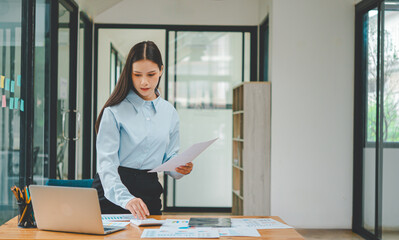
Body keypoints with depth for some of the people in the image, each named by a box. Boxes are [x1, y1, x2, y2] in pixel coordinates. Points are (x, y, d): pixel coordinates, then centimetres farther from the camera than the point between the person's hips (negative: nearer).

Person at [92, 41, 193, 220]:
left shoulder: (169, 112, 8)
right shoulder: (114, 111, -7)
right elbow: (106, 162, -14)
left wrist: (179, 168, -10)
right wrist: (125, 198, -28)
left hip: (149, 193, 4)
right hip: (113, 192, -3)